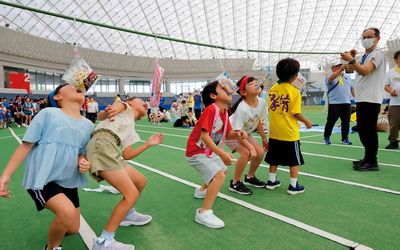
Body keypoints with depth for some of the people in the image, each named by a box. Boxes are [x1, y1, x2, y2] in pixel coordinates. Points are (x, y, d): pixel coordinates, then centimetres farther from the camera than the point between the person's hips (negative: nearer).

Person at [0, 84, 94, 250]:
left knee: (72, 229, 10)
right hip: (41, 179, -5)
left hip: (68, 181, 6)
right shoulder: (48, 113, -10)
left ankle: (56, 229, 47)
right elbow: (26, 145, -8)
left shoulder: (88, 124, 5)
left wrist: (83, 162, -8)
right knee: (67, 211, -29)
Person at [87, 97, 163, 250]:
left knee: (141, 181, 18)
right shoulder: (125, 106, 15)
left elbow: (126, 155, 21)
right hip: (102, 145, -9)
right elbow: (100, 115, -3)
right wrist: (107, 112, -28)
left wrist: (148, 144, 25)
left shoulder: (131, 131, 33)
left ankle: (128, 215, 43)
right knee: (132, 194, -14)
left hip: (111, 152, 9)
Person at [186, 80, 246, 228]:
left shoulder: (224, 111, 3)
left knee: (223, 170, 28)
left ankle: (202, 190, 49)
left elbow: (227, 134, 7)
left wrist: (237, 134, -16)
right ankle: (204, 213, -18)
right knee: (219, 176, -24)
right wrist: (222, 154, -38)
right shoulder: (211, 109, -25)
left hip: (208, 151, 10)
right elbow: (204, 136, -32)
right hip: (196, 152, -10)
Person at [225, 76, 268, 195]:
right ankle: (235, 184, -6)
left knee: (260, 152, -1)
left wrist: (264, 138, 10)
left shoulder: (262, 102, -15)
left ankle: (250, 177, 24)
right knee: (246, 153, -26)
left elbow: (258, 121, 3)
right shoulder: (242, 109, -35)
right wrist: (251, 147, -29)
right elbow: (237, 132, -29)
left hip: (245, 132, 7)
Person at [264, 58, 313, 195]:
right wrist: (307, 122, 2)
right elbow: (296, 113, -14)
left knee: (274, 157, 18)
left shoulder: (273, 88, 2)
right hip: (290, 132, -5)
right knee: (294, 159, 9)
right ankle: (293, 185, 13)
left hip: (274, 131, 6)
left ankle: (271, 181, 26)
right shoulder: (294, 92, -14)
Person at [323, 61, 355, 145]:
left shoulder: (347, 77, 19)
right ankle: (326, 138, 10)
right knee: (331, 122, -2)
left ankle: (345, 138, 17)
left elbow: (352, 89, 19)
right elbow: (331, 77, -24)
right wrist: (340, 69, -39)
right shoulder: (329, 77, 1)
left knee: (346, 122, 6)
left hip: (346, 103, 5)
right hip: (334, 103, -5)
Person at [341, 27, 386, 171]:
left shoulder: (377, 53, -7)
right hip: (361, 99, 9)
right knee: (363, 131, 13)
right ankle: (368, 158, 23)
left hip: (370, 100, -9)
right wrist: (351, 58, 2)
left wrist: (351, 59, -30)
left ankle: (372, 162, -1)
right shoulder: (364, 56, 20)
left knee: (369, 131, -7)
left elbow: (365, 71, -21)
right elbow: (350, 70, 17)